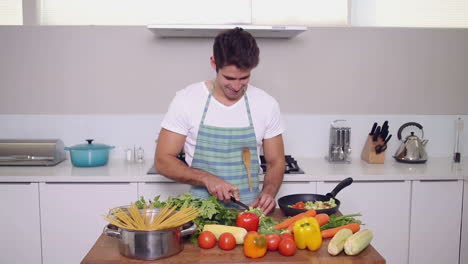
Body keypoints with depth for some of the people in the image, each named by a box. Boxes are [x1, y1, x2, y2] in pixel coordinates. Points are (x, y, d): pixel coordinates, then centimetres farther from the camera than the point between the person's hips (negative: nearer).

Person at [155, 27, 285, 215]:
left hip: (250, 211, 2)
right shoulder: (186, 100, -5)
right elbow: (163, 160, -2)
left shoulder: (267, 104, 1)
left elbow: (276, 162, 10)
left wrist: (268, 192, -9)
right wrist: (206, 178, -16)